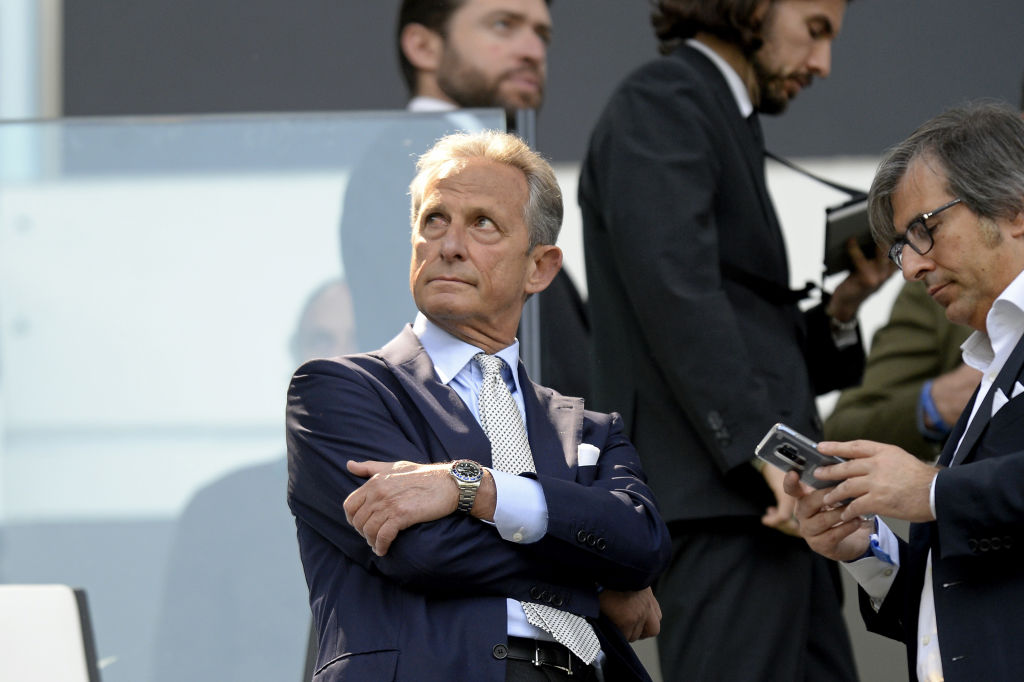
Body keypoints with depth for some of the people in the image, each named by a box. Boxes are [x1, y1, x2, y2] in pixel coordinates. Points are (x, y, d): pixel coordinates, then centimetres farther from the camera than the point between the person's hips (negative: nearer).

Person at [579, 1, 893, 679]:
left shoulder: (724, 123, 27)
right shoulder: (660, 104, -4)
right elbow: (677, 293, -18)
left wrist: (842, 306, 10)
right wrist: (764, 449, -23)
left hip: (770, 503, 10)